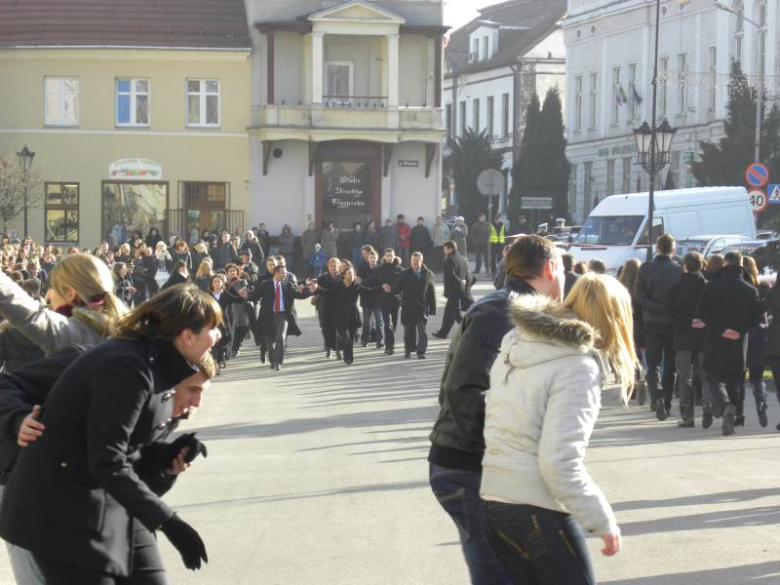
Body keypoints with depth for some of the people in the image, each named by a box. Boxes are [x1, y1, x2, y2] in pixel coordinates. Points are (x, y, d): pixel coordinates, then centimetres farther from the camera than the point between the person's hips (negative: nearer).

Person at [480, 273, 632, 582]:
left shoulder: (516, 344, 9)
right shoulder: (578, 367, -15)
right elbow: (561, 462, -21)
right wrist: (604, 522, -13)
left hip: (493, 501, 8)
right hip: (539, 512, -8)